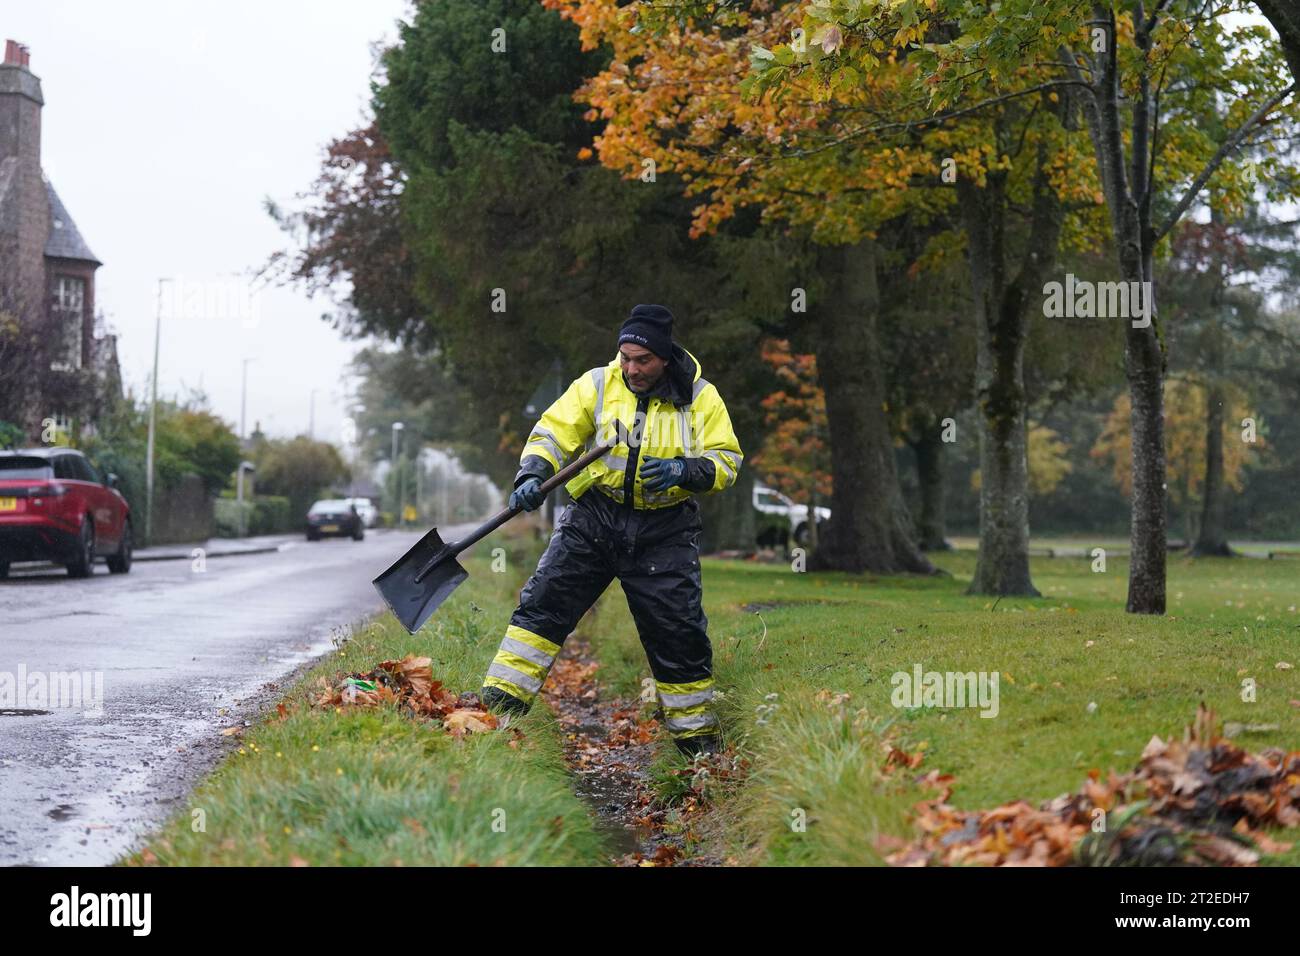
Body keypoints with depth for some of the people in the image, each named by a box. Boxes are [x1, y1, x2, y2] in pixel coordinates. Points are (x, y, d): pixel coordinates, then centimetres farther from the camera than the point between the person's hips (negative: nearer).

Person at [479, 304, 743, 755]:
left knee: (679, 633, 2)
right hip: (595, 518, 1)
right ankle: (499, 703, -8)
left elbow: (726, 460, -1)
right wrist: (532, 476, -21)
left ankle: (697, 737, 19)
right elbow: (553, 432, -2)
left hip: (664, 531, 0)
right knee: (545, 601, -11)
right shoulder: (597, 385, -1)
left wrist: (685, 471, -21)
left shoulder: (700, 398, -1)